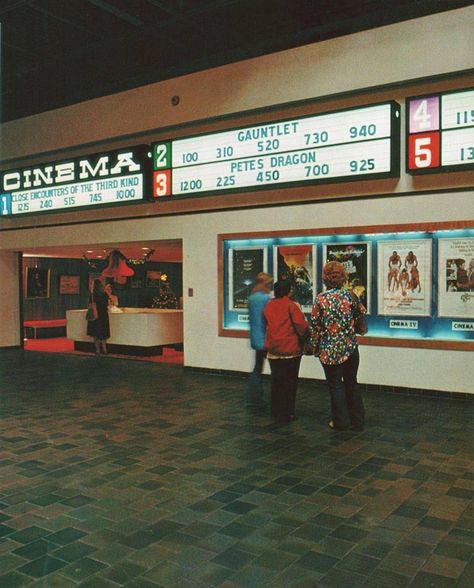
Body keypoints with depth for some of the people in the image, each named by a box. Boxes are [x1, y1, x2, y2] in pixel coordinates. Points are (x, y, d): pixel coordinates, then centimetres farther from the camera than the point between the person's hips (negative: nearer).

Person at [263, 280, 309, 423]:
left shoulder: (268, 307, 7)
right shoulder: (291, 305, -11)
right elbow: (302, 325, -16)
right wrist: (306, 334, 3)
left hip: (272, 351, 5)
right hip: (290, 350, -5)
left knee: (276, 381, 16)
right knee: (289, 382, 5)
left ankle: (276, 411, 25)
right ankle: (286, 414, 9)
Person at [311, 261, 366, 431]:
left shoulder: (320, 298, -10)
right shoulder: (349, 295, -4)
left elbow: (315, 324, -5)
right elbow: (361, 312, 13)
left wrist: (315, 344, 7)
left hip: (330, 349, -2)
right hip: (350, 346, 3)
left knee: (336, 384, 10)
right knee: (351, 383, 15)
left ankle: (341, 421, 14)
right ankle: (357, 421, 20)